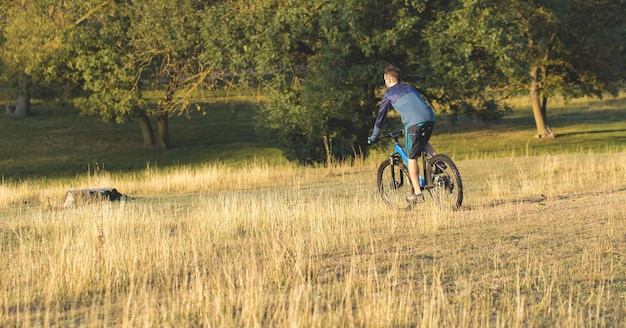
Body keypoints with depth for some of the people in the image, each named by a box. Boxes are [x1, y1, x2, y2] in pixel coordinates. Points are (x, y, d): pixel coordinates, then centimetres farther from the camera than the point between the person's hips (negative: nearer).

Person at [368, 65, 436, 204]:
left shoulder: (389, 93, 13)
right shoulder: (410, 88, 30)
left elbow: (381, 116, 18)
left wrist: (374, 137, 29)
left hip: (414, 123, -6)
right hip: (430, 118, 6)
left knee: (412, 158, 3)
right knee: (424, 143, 34)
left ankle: (417, 193, 0)